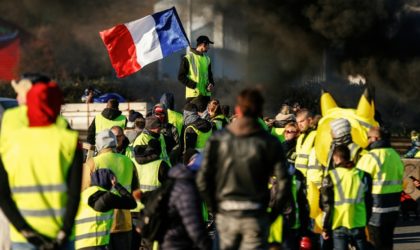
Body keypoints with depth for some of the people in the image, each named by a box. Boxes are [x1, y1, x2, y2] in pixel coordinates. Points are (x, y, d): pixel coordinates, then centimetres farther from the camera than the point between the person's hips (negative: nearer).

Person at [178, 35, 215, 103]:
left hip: (206, 95, 6)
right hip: (193, 95, -6)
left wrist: (211, 84, -1)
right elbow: (181, 76, -6)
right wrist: (194, 85, -17)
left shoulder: (207, 59, 15)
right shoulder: (188, 58, -4)